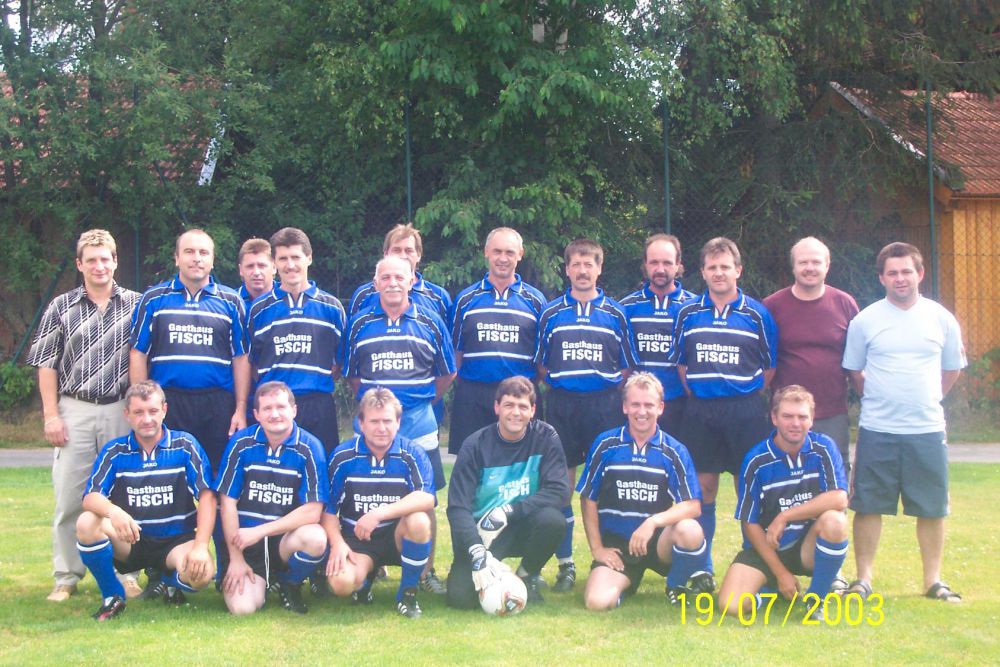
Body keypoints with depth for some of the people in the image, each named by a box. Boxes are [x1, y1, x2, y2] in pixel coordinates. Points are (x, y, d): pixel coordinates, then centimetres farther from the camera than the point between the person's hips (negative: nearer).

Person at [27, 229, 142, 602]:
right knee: (69, 498, 1)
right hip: (75, 411, 0)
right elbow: (47, 364, 6)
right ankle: (66, 577, 9)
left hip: (122, 411, 0)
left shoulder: (136, 305, 6)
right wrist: (51, 415, -2)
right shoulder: (62, 308, 7)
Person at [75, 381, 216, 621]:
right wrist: (114, 512, -36)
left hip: (176, 540, -1)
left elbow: (206, 496, -8)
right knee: (87, 523, -29)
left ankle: (171, 582, 7)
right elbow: (91, 498, -11)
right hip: (129, 541, 1)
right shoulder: (114, 451, 1)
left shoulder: (184, 445, -3)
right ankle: (112, 596, -5)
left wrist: (201, 546, -22)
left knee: (201, 573, -34)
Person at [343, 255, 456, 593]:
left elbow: (447, 373, 13)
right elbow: (351, 374, 15)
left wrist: (423, 400, 8)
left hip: (419, 427, 0)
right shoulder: (360, 323, 5)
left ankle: (426, 571, 12)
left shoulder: (429, 322, 4)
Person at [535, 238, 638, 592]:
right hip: (561, 405, 0)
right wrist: (557, 381, 0)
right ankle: (565, 564, 8)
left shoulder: (615, 313, 7)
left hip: (603, 405, 0)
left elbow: (628, 366, 10)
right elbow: (540, 363, 12)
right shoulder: (551, 313, 8)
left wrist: (610, 385, -2)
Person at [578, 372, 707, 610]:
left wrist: (653, 522, -26)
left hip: (658, 541, 0)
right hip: (616, 544, 0)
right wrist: (597, 549, 0)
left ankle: (676, 587, -2)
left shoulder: (674, 451, -1)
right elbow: (588, 499, 6)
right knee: (597, 601, -27)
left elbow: (693, 506, -9)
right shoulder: (605, 445, 0)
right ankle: (627, 579, 11)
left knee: (690, 530, -34)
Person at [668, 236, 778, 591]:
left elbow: (770, 366, 7)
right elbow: (680, 362, 16)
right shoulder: (688, 313, 8)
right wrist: (694, 393, 6)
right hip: (699, 411, 2)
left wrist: (751, 398, 0)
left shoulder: (757, 314, 3)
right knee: (703, 489, 5)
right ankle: (702, 569, 12)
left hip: (745, 410, -2)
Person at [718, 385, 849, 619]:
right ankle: (774, 587, 13)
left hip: (809, 545, 0)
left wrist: (785, 516, -24)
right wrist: (780, 572, -11)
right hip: (767, 547, 0)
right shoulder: (756, 460, -11)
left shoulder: (823, 448, -9)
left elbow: (839, 499, -22)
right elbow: (750, 523, -7)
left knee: (834, 520, -33)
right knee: (731, 605, -22)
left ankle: (815, 599, -12)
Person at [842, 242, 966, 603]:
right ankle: (864, 578, 13)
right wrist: (880, 400, 8)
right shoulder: (865, 321, 0)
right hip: (876, 431, -1)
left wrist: (925, 399, 11)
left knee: (932, 508, 5)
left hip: (928, 430, 1)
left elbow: (952, 369, 15)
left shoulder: (942, 319, 3)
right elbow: (854, 371, 11)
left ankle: (933, 580, 17)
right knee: (868, 506, 2)